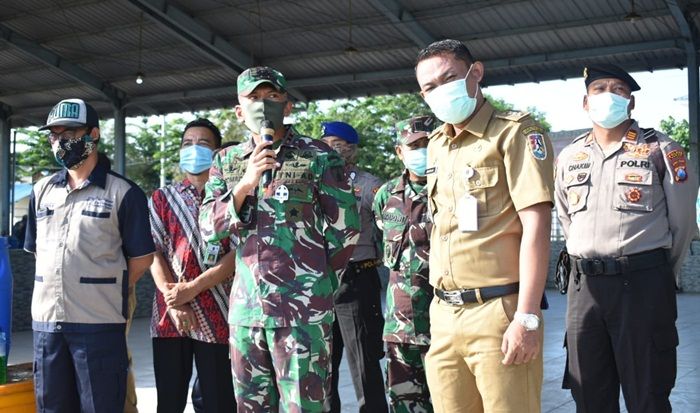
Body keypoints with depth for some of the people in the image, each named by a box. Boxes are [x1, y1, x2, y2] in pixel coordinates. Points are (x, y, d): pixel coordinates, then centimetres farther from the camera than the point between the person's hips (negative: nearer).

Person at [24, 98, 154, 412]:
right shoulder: (42, 191, 13)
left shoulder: (123, 193, -4)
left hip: (99, 324, -5)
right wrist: (56, 290, 14)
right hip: (46, 320, 5)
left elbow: (141, 257, -1)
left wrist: (107, 291, 5)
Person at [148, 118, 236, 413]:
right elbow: (153, 253, 3)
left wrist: (192, 289, -14)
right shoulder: (163, 198, 13)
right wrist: (173, 302, -10)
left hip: (216, 315, -2)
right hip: (169, 315, 2)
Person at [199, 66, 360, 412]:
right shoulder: (226, 162, 10)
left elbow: (345, 228, -1)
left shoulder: (318, 156, -3)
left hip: (303, 310, -4)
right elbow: (209, 229, 3)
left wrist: (314, 283, 6)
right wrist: (245, 183, -12)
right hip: (245, 309, 5)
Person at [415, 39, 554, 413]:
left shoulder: (514, 133, -5)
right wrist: (440, 306, 15)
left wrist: (527, 317, -20)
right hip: (443, 314, 7)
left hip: (497, 311, -6)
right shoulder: (436, 146, 17)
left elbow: (536, 224, -13)